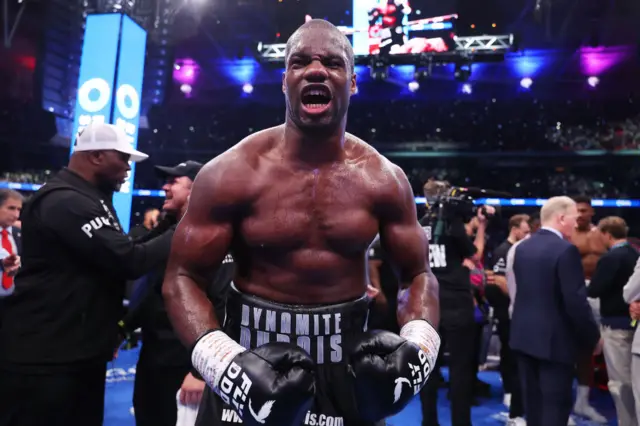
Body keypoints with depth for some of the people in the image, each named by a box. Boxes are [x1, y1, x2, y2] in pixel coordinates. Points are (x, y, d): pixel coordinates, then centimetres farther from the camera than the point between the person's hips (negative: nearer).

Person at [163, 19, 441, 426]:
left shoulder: (384, 179, -5)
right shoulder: (232, 173, -11)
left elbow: (418, 274, 3)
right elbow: (183, 278, -7)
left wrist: (418, 347, -15)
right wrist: (225, 362, -22)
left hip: (348, 359, 2)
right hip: (251, 352, -2)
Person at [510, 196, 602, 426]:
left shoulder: (522, 248, 6)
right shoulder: (566, 250, -17)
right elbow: (576, 302, -18)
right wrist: (593, 337, -6)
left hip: (525, 335, 7)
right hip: (555, 339, -7)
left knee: (533, 404, 17)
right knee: (555, 405, 3)